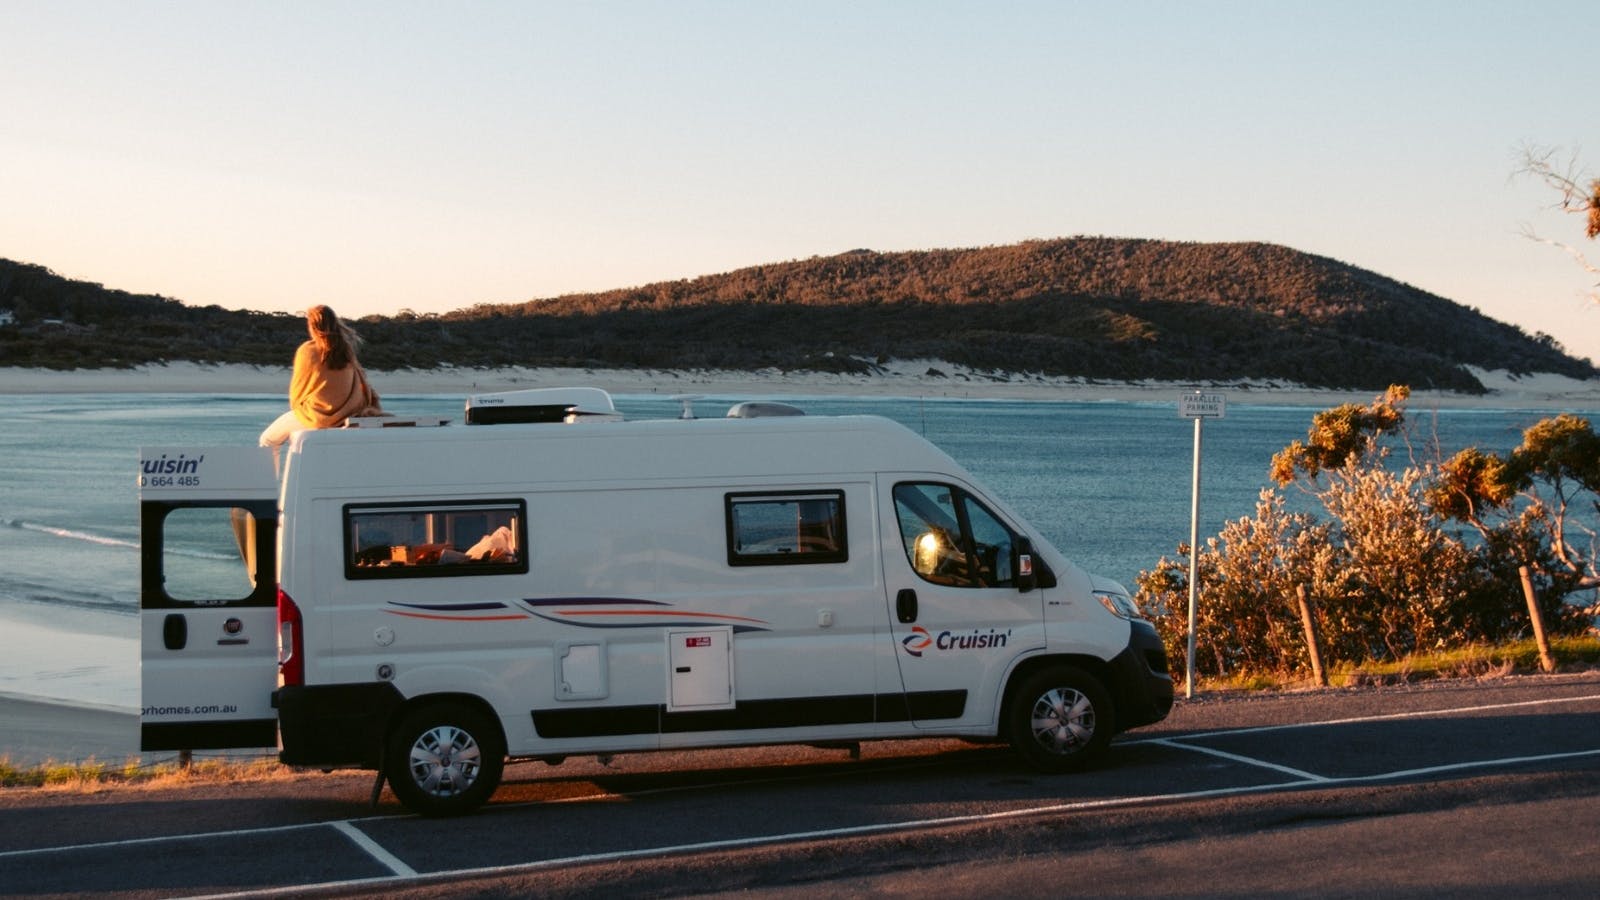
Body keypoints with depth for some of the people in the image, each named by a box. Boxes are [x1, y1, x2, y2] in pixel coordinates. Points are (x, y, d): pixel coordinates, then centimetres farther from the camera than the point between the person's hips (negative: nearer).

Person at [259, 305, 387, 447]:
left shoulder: (307, 351, -13)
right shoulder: (346, 350, -2)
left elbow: (297, 389, -2)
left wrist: (295, 405, 16)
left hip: (316, 417, -5)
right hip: (345, 415, 5)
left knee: (267, 440, 14)